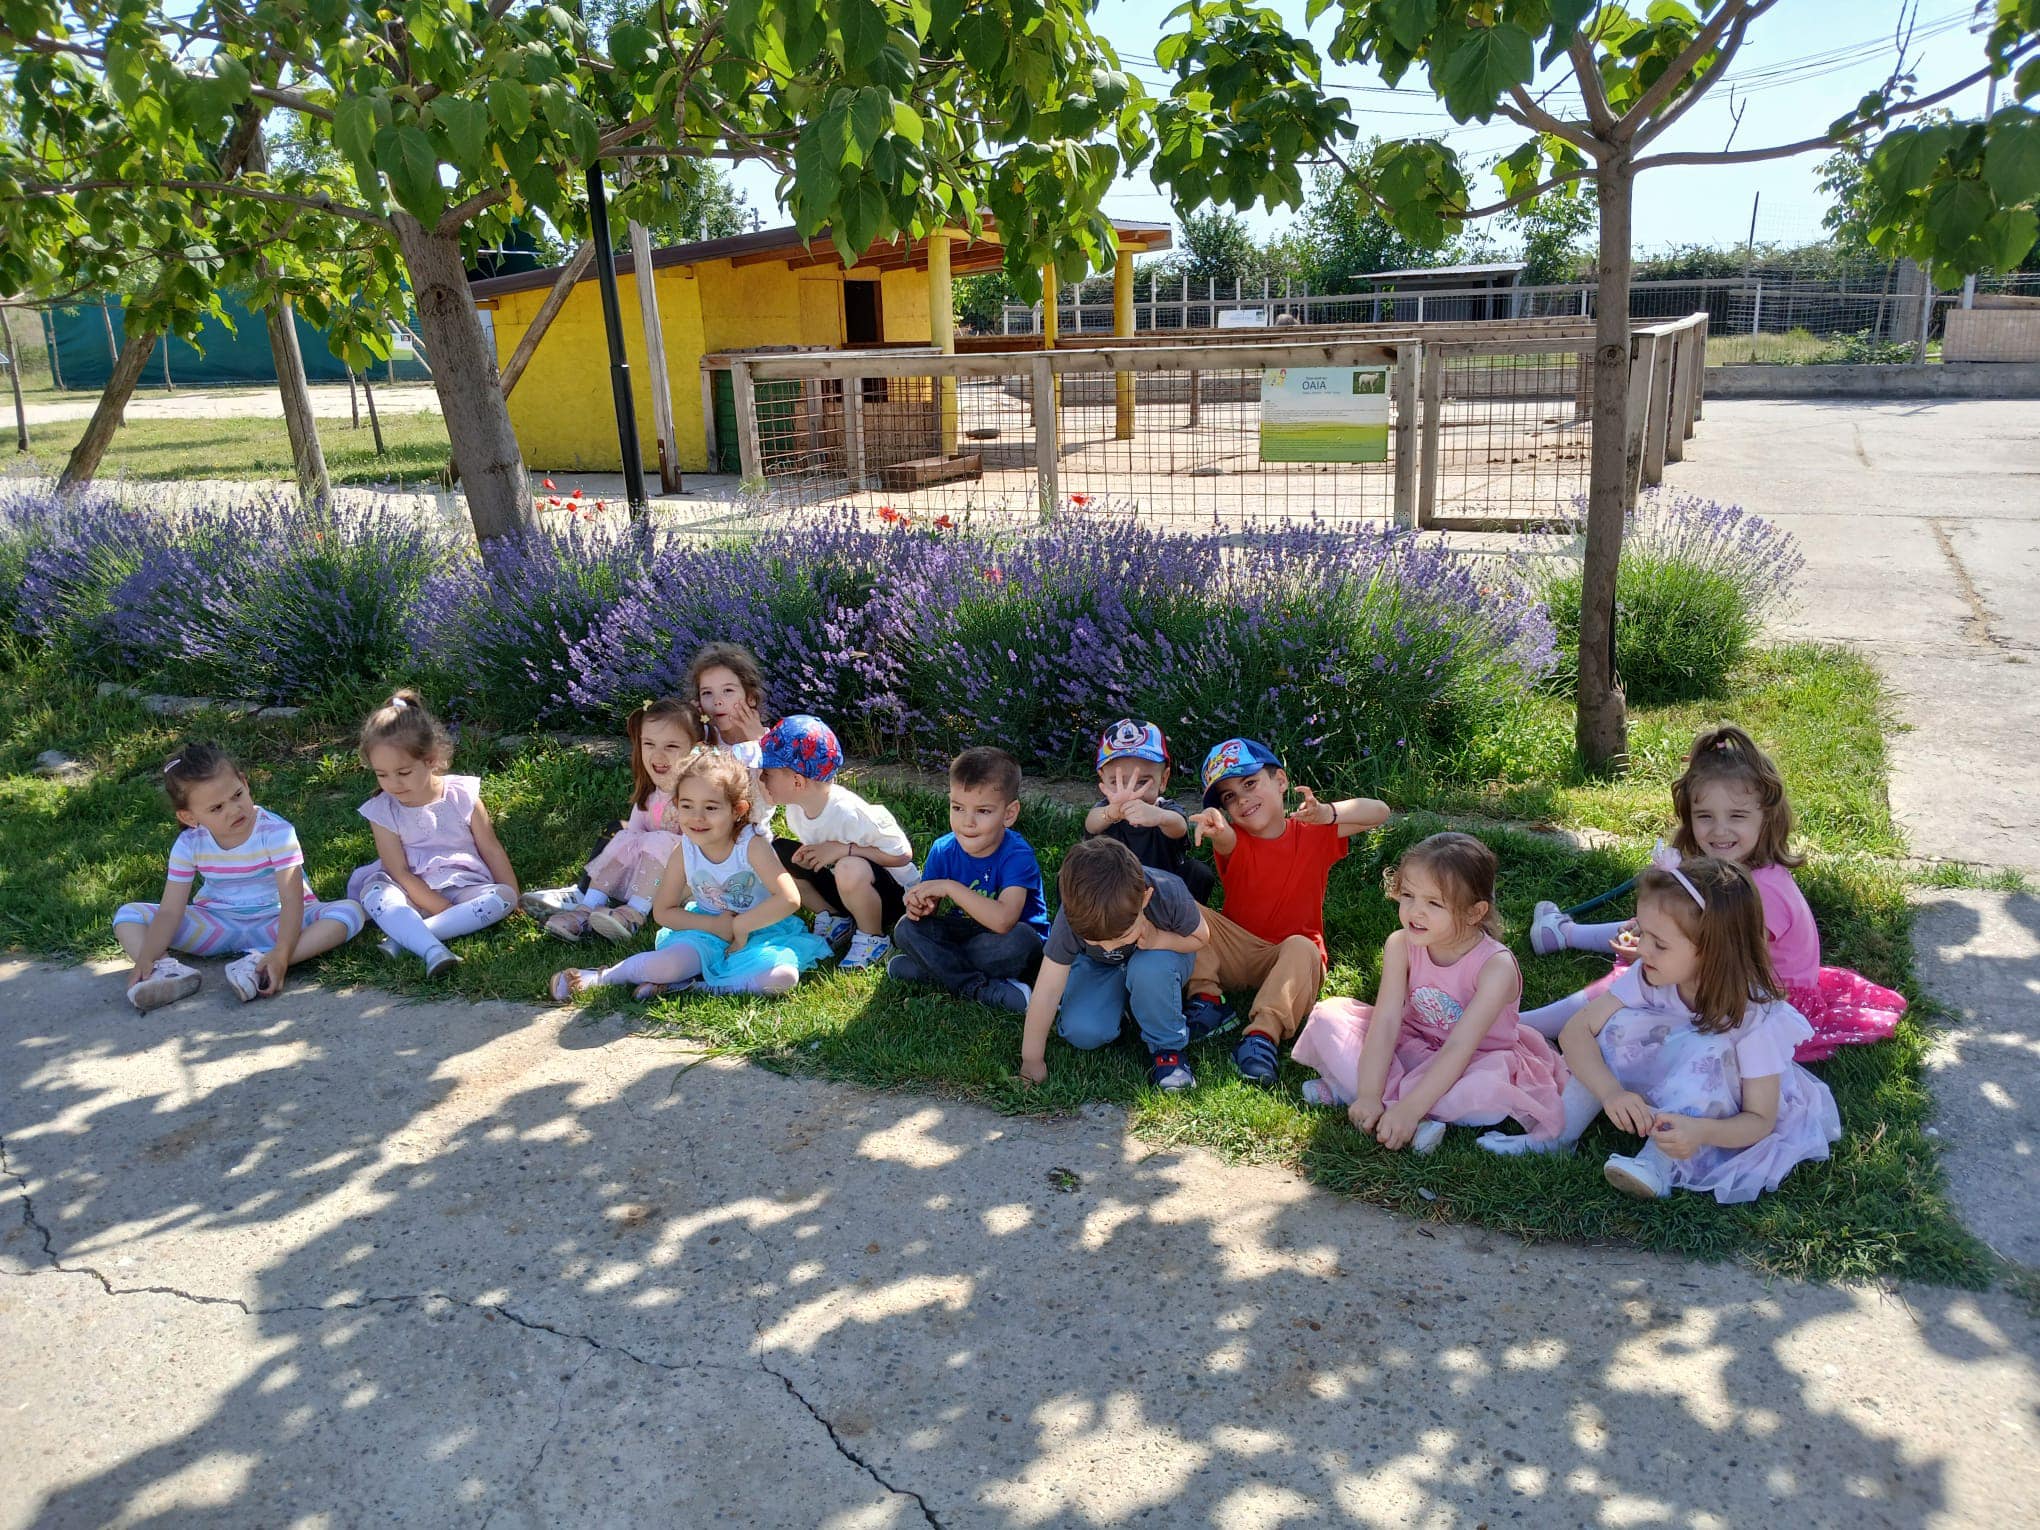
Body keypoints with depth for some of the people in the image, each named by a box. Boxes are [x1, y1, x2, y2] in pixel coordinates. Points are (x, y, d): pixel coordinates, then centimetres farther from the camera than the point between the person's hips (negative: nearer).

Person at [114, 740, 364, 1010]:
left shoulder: (276, 833, -20)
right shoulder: (189, 846, -9)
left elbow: (292, 901, -27)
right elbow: (170, 911, -12)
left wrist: (281, 955, -42)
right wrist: (145, 959, -29)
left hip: (274, 923, -3)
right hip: (216, 926, 3)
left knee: (350, 910, -30)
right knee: (127, 915, -7)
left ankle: (259, 964, -41)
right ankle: (168, 970, -32)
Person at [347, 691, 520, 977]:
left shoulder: (462, 795, -4)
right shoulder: (383, 811, -4)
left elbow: (492, 850, 2)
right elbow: (400, 873, -10)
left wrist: (512, 899, -3)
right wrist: (447, 910, -20)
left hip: (465, 889, 1)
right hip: (416, 896, 0)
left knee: (503, 897, -28)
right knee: (373, 891, -28)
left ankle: (404, 937, -33)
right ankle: (432, 949, -50)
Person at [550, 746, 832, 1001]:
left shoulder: (752, 843, -20)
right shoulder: (685, 852, -10)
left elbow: (789, 899, -26)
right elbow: (662, 911, -2)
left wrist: (740, 925, -19)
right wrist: (715, 925, -15)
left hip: (760, 931, -1)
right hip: (708, 930, 1)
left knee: (783, 978, -31)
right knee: (668, 964, -29)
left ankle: (686, 986, -22)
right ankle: (601, 976, -1)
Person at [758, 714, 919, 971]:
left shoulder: (849, 812, -31)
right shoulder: (795, 807, -9)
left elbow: (903, 854, -26)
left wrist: (843, 849, -31)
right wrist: (807, 854, -16)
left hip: (896, 895, -7)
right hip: (841, 886, 7)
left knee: (850, 869, -40)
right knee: (777, 853, -7)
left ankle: (874, 937, -12)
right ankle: (834, 919, 5)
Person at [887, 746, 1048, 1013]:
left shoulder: (1017, 856, -25)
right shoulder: (943, 850, -8)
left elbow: (1003, 921, -40)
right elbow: (930, 909, -1)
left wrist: (950, 887, -36)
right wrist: (921, 906, -26)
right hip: (963, 932, 5)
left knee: (1018, 939, -37)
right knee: (906, 929, -17)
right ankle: (985, 990, -24)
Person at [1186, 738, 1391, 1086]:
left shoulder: (1313, 834, -3)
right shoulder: (1234, 842, -4)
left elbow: (1379, 813, -16)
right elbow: (1224, 839, -31)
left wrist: (1326, 814, -35)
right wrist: (1215, 826, -58)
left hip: (1290, 958, -1)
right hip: (1235, 951, 1)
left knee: (1301, 948, -35)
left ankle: (1263, 1034, -42)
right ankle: (1207, 999, -21)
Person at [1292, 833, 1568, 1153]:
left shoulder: (1496, 967, -26)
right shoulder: (1400, 946, -15)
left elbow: (1459, 1048, -31)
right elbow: (1386, 1022, -21)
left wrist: (1409, 1108, -39)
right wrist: (1369, 1093, -33)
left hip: (1474, 1062, -3)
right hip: (1413, 1046, 3)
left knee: (1487, 1091, -38)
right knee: (1327, 1017, -16)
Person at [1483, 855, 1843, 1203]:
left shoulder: (1756, 1016, -30)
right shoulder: (1650, 977, -21)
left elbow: (1761, 1120, -26)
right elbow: (1576, 1031, -21)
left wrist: (1702, 1132, -48)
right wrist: (1611, 1090, -39)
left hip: (1723, 1116, -4)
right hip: (1666, 1093, 4)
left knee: (1707, 1049, -33)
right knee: (1624, 1022, -23)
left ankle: (1658, 1164, -28)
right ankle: (1556, 1135, -18)